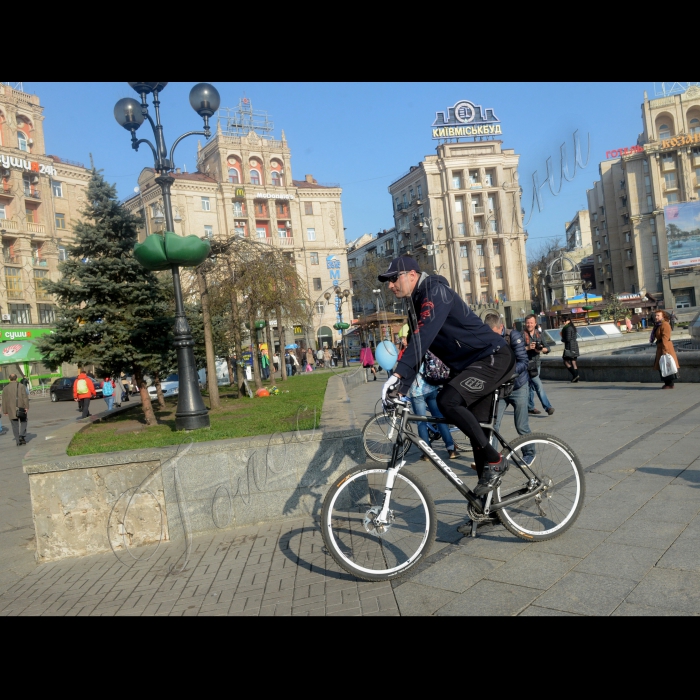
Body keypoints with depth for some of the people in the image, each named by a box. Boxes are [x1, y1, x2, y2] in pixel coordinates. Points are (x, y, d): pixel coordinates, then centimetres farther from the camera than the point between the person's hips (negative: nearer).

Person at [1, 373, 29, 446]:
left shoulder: (6, 388, 7)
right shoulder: (21, 386, -1)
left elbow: (4, 401, 6)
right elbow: (25, 397, -10)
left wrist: (5, 411, 9)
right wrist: (26, 407, -12)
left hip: (11, 410, 2)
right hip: (21, 409, -1)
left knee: (15, 426, 7)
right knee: (23, 422, 15)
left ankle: (18, 441, 5)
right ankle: (22, 436, -4)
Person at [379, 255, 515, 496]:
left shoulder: (436, 291, -16)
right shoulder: (416, 306, 13)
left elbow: (424, 336, -31)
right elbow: (415, 350, 14)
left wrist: (397, 374, -37)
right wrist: (401, 389, 5)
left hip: (493, 358, -10)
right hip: (471, 366, 10)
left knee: (447, 401, -29)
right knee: (476, 431, 9)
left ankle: (494, 461, -12)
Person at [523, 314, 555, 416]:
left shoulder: (538, 334, 9)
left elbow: (547, 349, 9)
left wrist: (541, 349, -12)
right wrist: (528, 348, -25)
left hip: (536, 363, 6)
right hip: (527, 363, -6)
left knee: (531, 385, 14)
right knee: (538, 385, -12)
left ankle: (530, 407, 24)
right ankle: (547, 407, -13)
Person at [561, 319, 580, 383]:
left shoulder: (568, 328, -14)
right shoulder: (574, 328, 15)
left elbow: (568, 339, -19)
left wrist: (562, 339, 1)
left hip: (569, 346, -9)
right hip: (575, 346, 9)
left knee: (566, 361, -2)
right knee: (573, 362, 8)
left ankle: (575, 375, -10)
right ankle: (575, 378, 7)